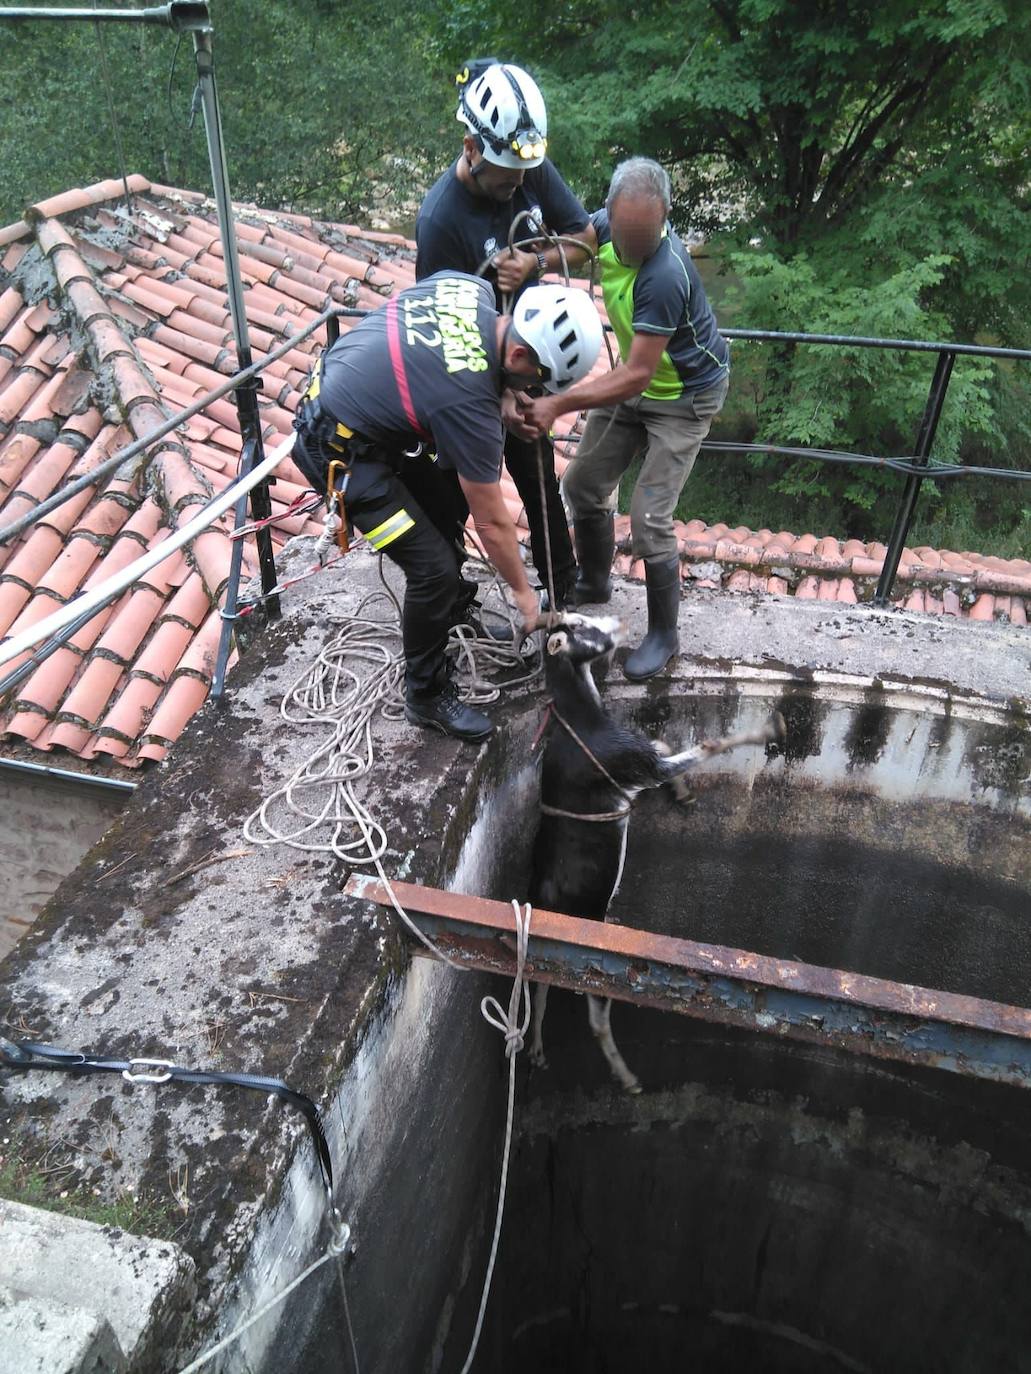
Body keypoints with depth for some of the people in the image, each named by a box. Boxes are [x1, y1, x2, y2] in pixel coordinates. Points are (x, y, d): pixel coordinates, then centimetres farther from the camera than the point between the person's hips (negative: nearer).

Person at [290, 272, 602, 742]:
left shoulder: (473, 287, -9)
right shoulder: (469, 402, -29)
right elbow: (492, 522, -18)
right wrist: (523, 591, -3)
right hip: (337, 448, -9)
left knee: (447, 505, 21)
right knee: (432, 567, -10)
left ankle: (453, 609, 44)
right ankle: (427, 696, 8)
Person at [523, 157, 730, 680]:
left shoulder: (666, 276, -35)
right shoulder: (609, 225, -14)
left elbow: (635, 377, -34)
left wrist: (559, 404, -40)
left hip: (683, 396, -7)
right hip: (634, 380, 8)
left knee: (648, 518, -11)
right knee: (583, 485, 12)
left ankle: (664, 635, 9)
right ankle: (593, 582, 38)